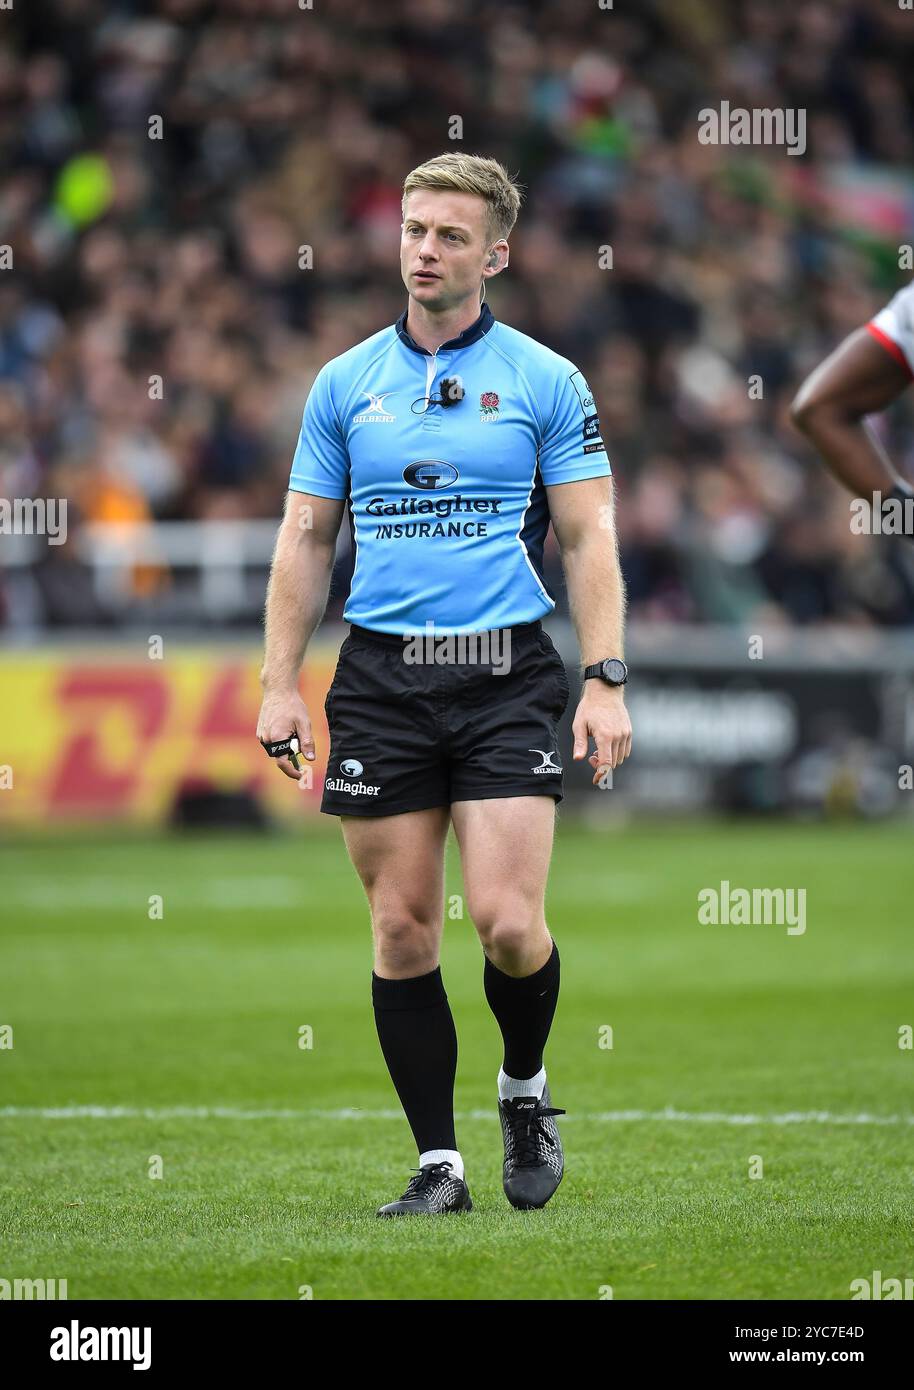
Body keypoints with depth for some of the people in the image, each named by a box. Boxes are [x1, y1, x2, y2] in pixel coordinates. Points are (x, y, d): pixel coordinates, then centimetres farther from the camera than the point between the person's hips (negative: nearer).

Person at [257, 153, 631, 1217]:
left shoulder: (546, 382, 3)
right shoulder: (344, 383, 9)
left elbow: (588, 539, 2)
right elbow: (306, 539, 12)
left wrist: (604, 680, -8)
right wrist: (280, 680, 3)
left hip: (507, 673, -2)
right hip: (379, 678, 2)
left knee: (507, 922, -12)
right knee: (402, 928, 0)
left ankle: (526, 1090, 17)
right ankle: (438, 1162, 8)